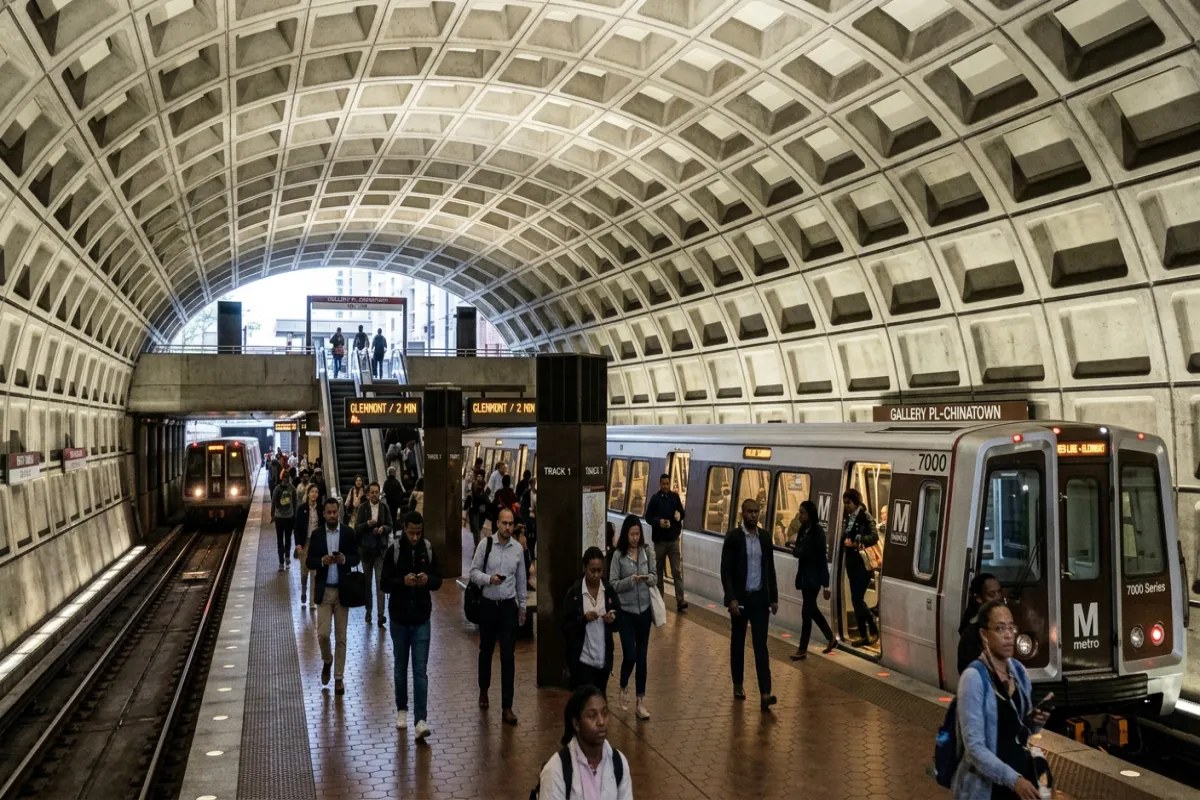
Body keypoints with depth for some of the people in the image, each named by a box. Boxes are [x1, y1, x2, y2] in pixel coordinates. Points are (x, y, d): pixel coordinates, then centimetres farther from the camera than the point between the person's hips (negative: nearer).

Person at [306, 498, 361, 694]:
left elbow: (356, 558, 1)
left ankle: (338, 678, 15)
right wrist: (322, 561, -20)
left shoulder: (348, 532, 0)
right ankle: (326, 660, 25)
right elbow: (309, 562, 1)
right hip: (324, 591, 0)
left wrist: (344, 559, -19)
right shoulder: (316, 534, 1)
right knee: (323, 634, -7)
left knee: (341, 637, 5)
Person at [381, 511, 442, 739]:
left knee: (420, 670, -4)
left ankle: (421, 720, -6)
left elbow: (438, 581, 3)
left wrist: (428, 579, -19)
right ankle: (401, 710, 32)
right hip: (399, 618, 0)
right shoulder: (394, 550, -8)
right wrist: (403, 581, -26)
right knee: (400, 667, 15)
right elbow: (385, 583, -8)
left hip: (421, 619, 0)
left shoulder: (428, 550, -3)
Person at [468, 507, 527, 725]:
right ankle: (483, 690, 41)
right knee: (486, 651, 17)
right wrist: (489, 579, -24)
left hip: (509, 607, 1)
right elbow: (474, 572, -5)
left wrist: (522, 606, 11)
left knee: (508, 656, -1)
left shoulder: (518, 548, -1)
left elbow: (521, 579, 7)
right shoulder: (485, 544, -9)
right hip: (488, 605, -1)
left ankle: (507, 706, 5)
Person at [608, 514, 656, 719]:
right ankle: (623, 688, 26)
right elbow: (612, 584, -9)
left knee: (642, 657, 7)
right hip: (626, 611, -3)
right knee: (630, 655, -5)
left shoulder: (647, 550, -2)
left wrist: (648, 578, -17)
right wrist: (630, 581, -23)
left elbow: (655, 577, 5)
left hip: (644, 610, 3)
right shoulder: (618, 555, -9)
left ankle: (641, 703, 16)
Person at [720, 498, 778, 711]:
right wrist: (731, 599, -18)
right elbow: (725, 571, -10)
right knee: (738, 642, 12)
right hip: (740, 598, -2)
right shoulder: (733, 537, -8)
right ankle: (738, 684, 28)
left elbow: (770, 569, 11)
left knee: (761, 644, -4)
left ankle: (765, 694, -10)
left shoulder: (765, 537, 5)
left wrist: (774, 598, 8)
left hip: (760, 598, 2)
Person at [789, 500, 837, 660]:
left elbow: (822, 559, -16)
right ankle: (831, 638, 33)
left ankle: (802, 650, 9)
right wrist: (796, 550, -10)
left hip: (813, 577, -8)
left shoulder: (818, 532, -16)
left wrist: (826, 585, -16)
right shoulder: (802, 530, 5)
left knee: (806, 612, -1)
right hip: (804, 575, 8)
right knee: (812, 610, 16)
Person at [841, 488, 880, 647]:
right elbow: (845, 538, 11)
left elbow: (874, 537, -23)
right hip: (851, 562, 7)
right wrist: (844, 541, -9)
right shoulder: (848, 517, 11)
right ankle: (864, 634, 18)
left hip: (863, 563, -7)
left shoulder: (865, 517, -10)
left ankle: (873, 630, 8)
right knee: (856, 600, 10)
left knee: (857, 599, -9)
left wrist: (856, 543, -31)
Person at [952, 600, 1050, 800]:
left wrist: (1036, 721, -4)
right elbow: (974, 747, -20)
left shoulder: (1019, 671, 2)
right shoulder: (974, 677, -18)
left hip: (1022, 772, 6)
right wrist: (1013, 779, -25)